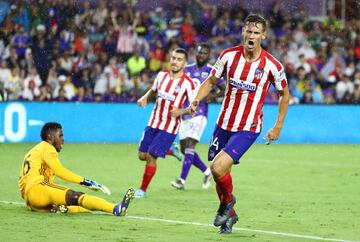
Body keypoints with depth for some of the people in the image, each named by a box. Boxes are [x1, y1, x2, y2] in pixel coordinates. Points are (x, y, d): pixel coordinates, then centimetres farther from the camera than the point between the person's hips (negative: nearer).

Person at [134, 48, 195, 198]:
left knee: (151, 156, -10)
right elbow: (153, 89, 22)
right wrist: (145, 97, 0)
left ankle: (143, 190, 7)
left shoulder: (187, 83, -12)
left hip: (170, 127, -6)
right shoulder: (162, 75, 3)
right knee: (142, 155, 6)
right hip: (153, 123, 6)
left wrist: (181, 111, -27)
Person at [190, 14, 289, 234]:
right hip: (224, 123, 4)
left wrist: (278, 127, 4)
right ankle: (230, 215, 35)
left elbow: (284, 94, 4)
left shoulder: (272, 65, -11)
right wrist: (197, 99, -13)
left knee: (218, 168, -20)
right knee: (220, 174, 10)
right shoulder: (229, 55, -4)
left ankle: (228, 201, 11)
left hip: (248, 128, -4)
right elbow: (211, 81, 7)